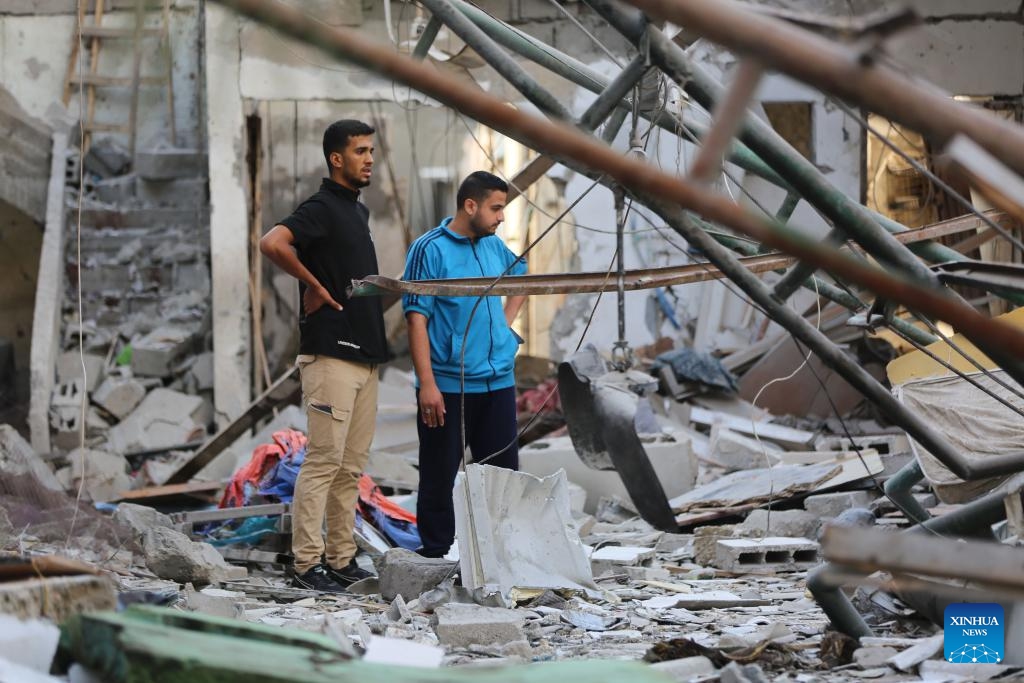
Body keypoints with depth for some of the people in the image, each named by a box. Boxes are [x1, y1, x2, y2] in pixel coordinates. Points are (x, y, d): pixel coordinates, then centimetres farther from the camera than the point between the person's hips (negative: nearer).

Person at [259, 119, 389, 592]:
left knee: (352, 466, 11)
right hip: (330, 353, -9)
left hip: (365, 353, 9)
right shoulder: (322, 208, -10)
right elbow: (272, 243, -28)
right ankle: (308, 563, -4)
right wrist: (312, 285, -18)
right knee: (324, 460, -7)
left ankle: (341, 558, 16)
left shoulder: (358, 211, 18)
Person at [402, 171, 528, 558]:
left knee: (504, 470, 8)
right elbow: (417, 318, -13)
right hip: (448, 386, -6)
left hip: (498, 381, 6)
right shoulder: (430, 250, -9)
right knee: (440, 475, 2)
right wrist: (427, 384, -18)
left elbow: (520, 278, 33)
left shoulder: (494, 247, 10)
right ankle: (435, 554, 10)